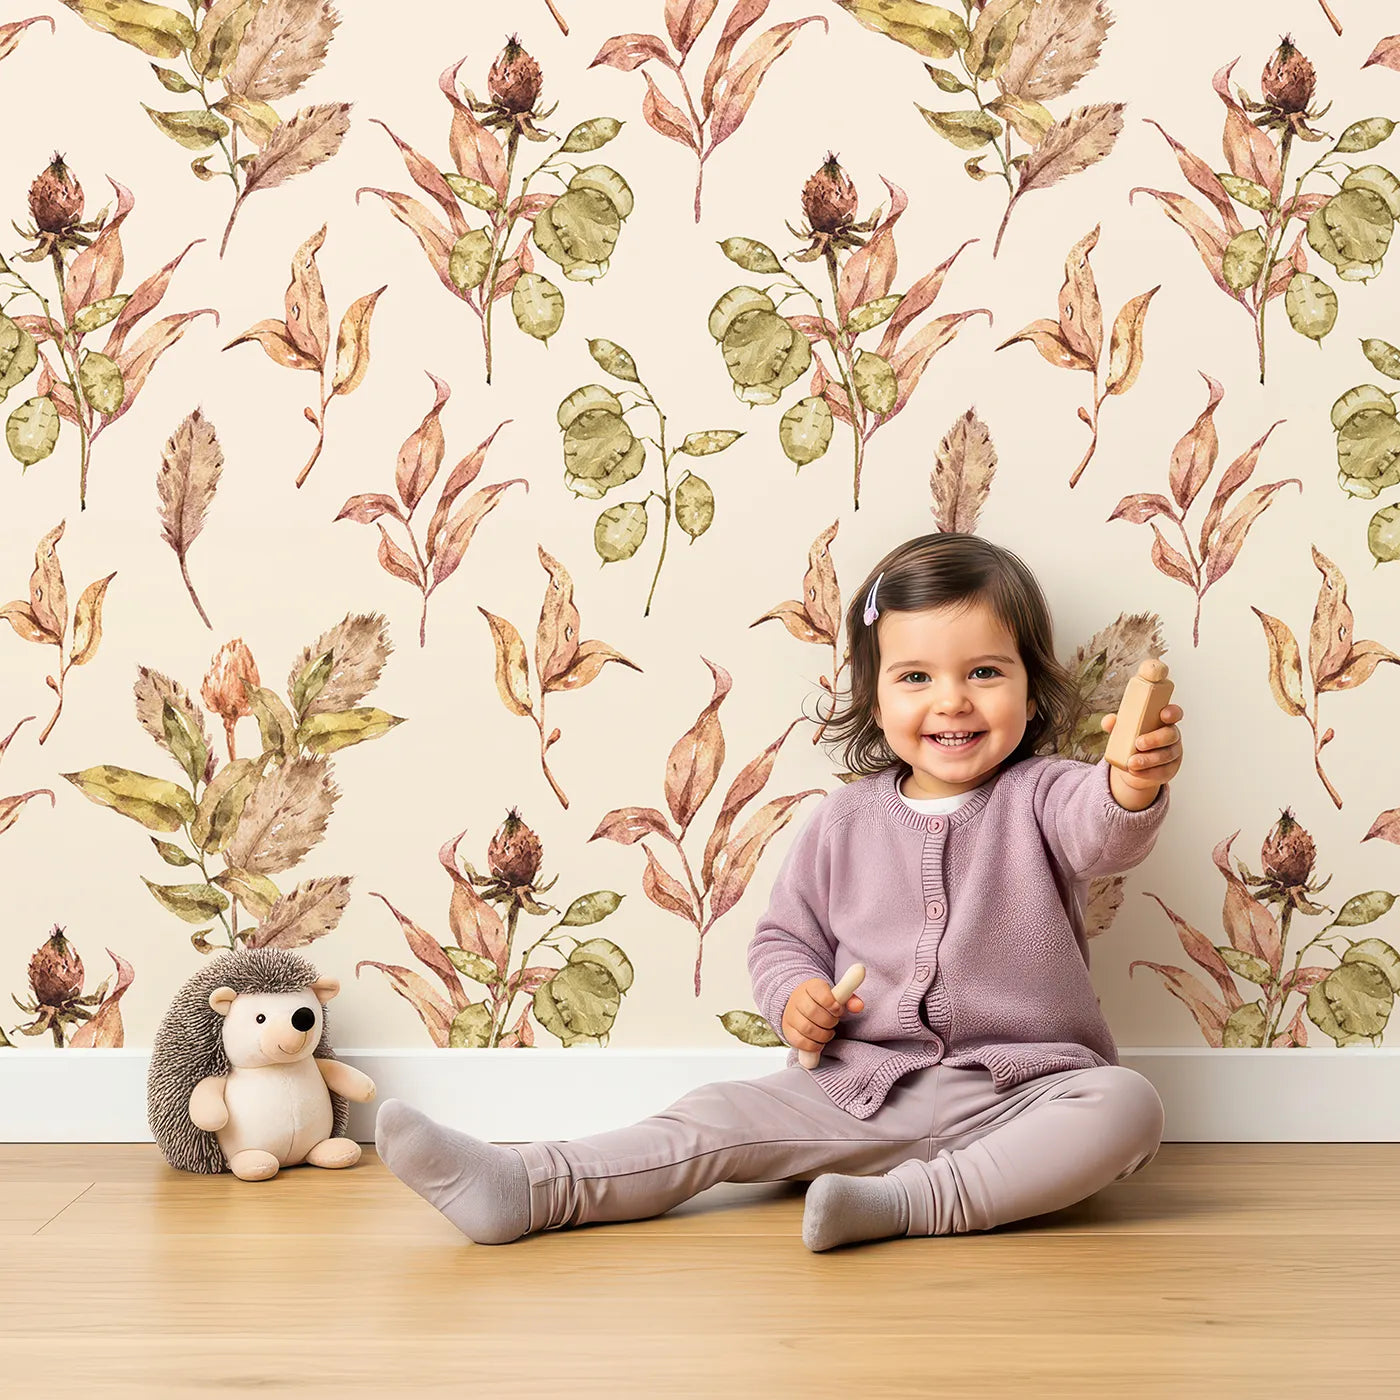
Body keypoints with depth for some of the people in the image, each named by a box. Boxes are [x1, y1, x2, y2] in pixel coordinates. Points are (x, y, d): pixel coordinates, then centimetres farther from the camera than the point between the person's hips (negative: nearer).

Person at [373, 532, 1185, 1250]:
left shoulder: (1039, 797, -2)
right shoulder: (846, 821, 7)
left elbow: (1104, 831, -26)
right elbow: (784, 937, 15)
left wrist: (1137, 786, -50)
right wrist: (794, 994, -9)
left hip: (1021, 1096, -2)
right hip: (862, 1090, 2)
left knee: (1125, 1106, -30)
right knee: (720, 1120, -12)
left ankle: (905, 1203, -38)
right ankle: (519, 1188, -18)